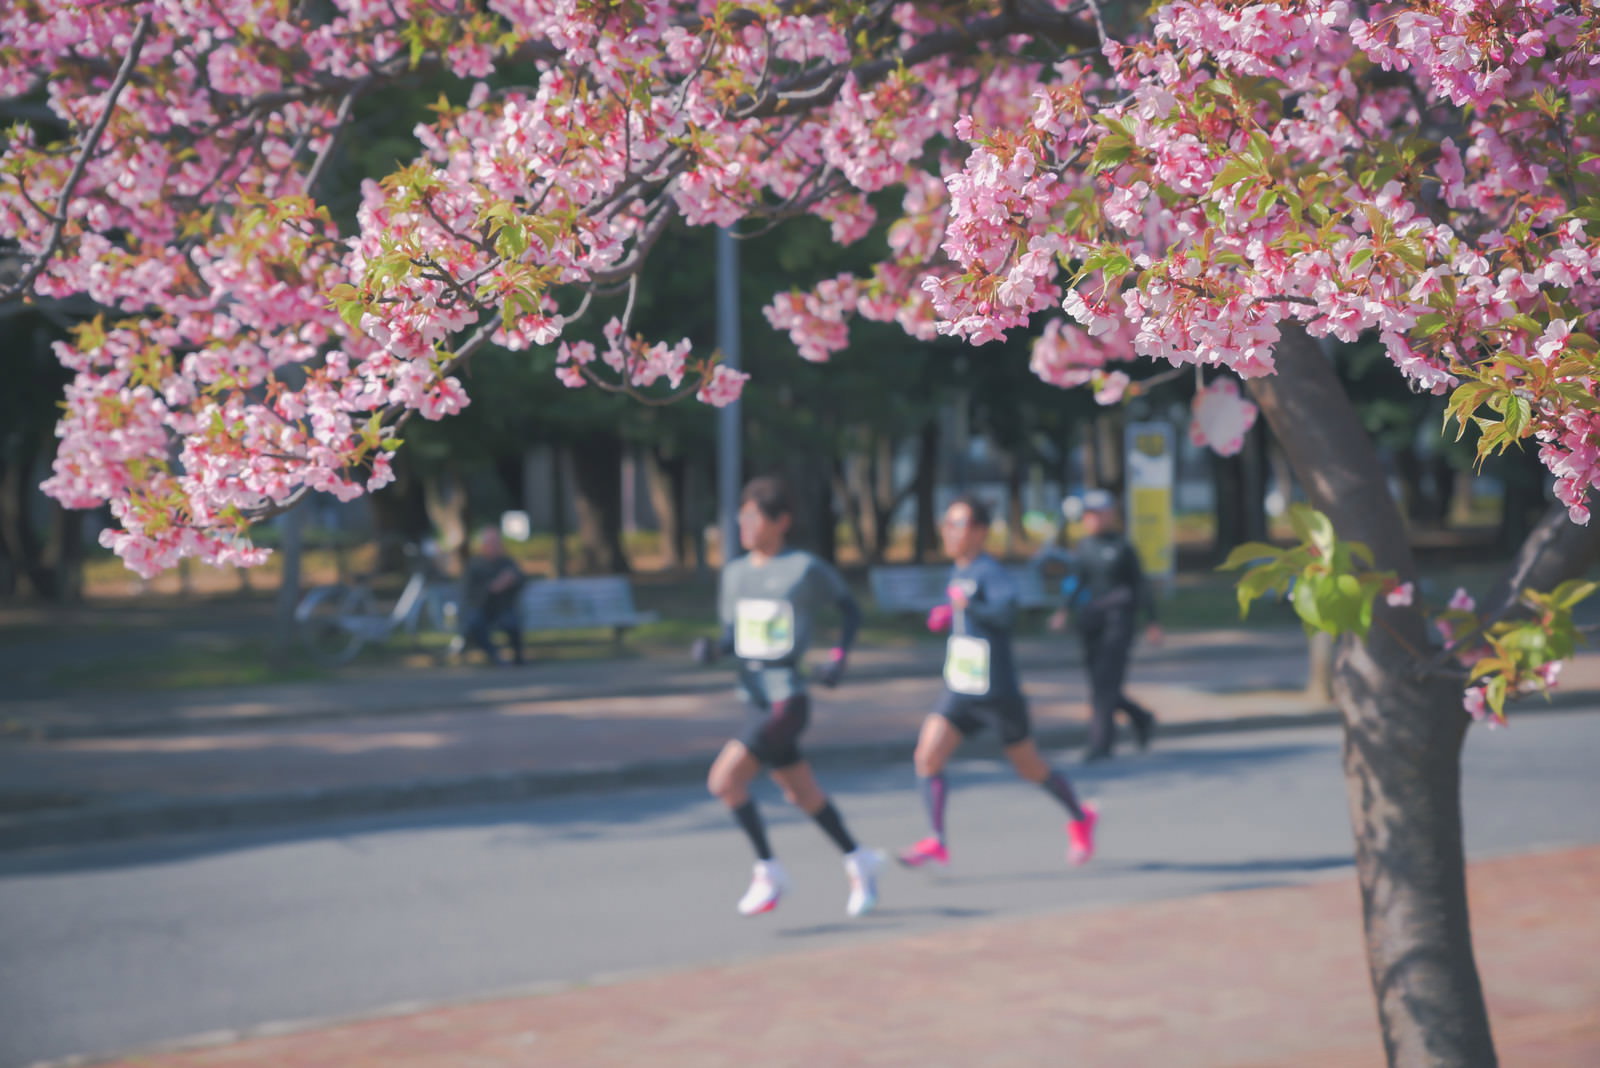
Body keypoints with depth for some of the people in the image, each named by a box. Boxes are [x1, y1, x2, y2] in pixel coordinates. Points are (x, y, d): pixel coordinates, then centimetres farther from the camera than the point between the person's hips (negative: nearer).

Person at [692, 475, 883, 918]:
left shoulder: (806, 569, -8)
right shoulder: (735, 572, 9)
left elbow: (850, 609, 4)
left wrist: (839, 657, -9)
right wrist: (712, 648, -4)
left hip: (787, 696, -7)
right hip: (756, 697, 7)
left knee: (724, 779, -16)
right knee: (801, 794, 16)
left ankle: (768, 871, -1)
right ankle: (858, 861, 35)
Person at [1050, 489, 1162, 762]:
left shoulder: (1122, 547, -3)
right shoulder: (1082, 547, 11)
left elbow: (1140, 585, 0)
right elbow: (1077, 584, 14)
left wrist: (1152, 623, 1)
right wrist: (1064, 611, -2)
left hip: (1117, 623, -6)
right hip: (1090, 625, 6)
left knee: (1105, 684, -12)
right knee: (1101, 686, 10)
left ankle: (1101, 745, -9)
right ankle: (1142, 719, 34)